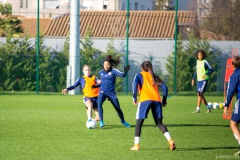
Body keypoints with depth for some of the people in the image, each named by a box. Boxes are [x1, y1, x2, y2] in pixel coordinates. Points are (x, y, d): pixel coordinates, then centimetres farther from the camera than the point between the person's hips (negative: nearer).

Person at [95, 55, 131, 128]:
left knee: (118, 108, 5)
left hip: (111, 92, -2)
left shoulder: (113, 71, -7)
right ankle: (101, 122, -22)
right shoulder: (101, 72, 7)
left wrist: (125, 72, -44)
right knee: (99, 104, -26)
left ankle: (123, 121, 30)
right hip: (102, 92, 2)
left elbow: (122, 75, -24)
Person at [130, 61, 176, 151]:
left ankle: (136, 145, -1)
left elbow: (135, 84, -7)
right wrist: (164, 101, 20)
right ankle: (170, 141, -8)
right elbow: (164, 87, 15)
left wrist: (134, 98, -5)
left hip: (145, 100, -4)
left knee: (139, 123, 5)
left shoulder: (139, 75, 14)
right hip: (157, 100, 4)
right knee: (159, 123, 11)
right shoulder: (154, 77, 24)